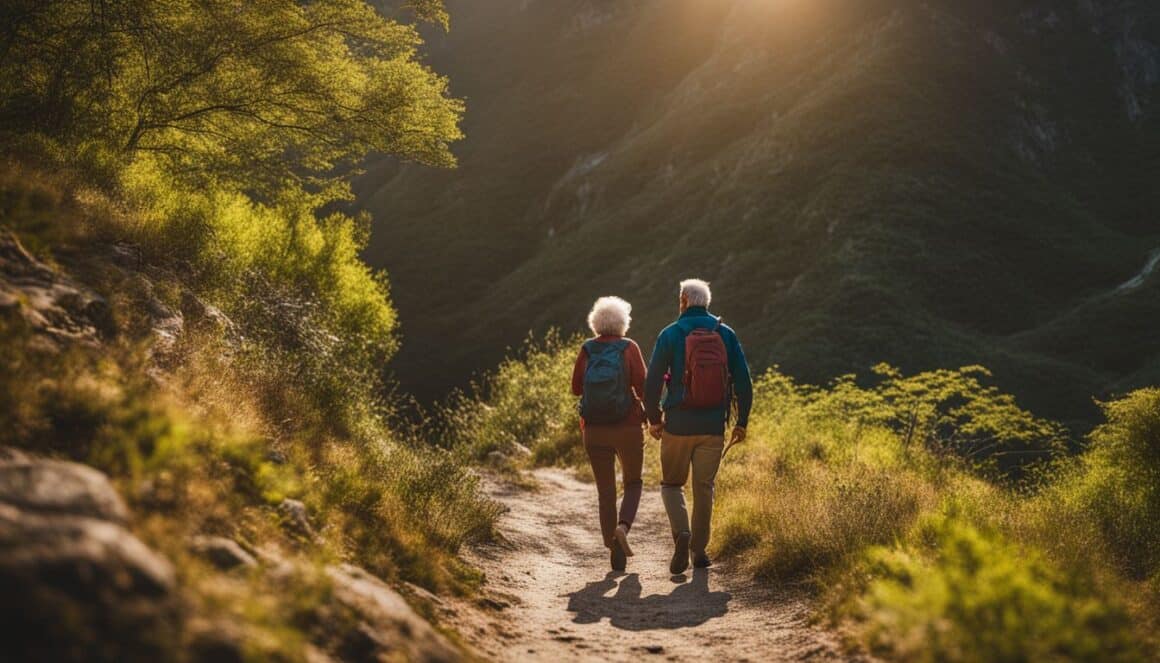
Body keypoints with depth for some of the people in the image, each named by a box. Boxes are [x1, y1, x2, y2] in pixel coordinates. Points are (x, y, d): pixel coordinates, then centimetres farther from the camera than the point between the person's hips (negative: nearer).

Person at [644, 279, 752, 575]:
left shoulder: (670, 334, -4)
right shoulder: (726, 334, 3)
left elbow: (652, 382, -5)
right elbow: (743, 381, 2)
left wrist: (653, 418, 7)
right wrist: (742, 422, 10)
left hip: (678, 425, -2)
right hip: (713, 426, 2)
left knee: (671, 484, 12)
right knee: (704, 487, 13)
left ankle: (681, 532, -10)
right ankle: (699, 550, 16)